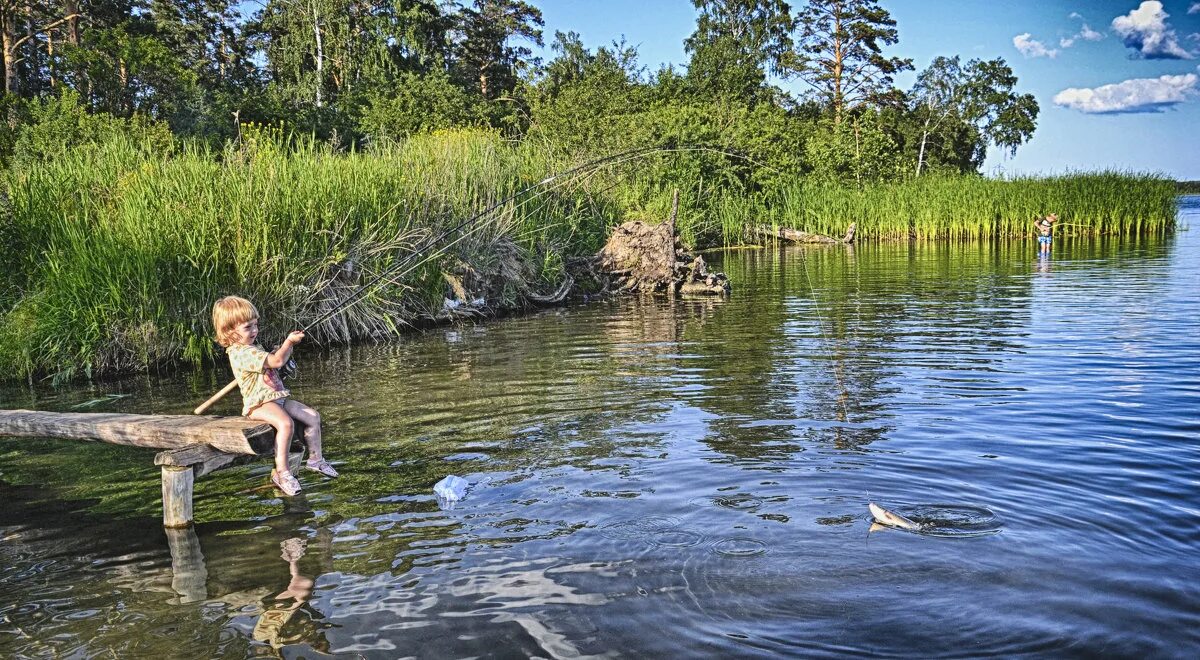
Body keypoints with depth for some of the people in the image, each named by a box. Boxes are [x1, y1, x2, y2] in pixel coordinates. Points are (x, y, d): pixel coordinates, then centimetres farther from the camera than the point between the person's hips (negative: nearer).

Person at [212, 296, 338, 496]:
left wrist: (287, 347, 16)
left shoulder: (252, 347, 18)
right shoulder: (241, 353, -17)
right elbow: (276, 361, -22)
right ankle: (281, 472, -28)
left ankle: (315, 458, 19)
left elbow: (273, 361, 33)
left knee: (313, 416, 5)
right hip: (259, 404, -10)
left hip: (277, 398, 10)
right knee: (285, 423, -35)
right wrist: (290, 342, -11)